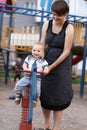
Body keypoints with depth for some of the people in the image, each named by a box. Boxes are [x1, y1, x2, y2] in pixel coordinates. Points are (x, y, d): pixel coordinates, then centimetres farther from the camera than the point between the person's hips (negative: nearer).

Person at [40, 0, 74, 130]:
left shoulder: (69, 28, -15)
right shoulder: (47, 24, -1)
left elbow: (66, 51, -15)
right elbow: (42, 44, 0)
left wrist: (52, 66, -16)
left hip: (62, 63, -4)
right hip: (47, 61, 4)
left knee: (59, 96, 2)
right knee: (45, 93, 9)